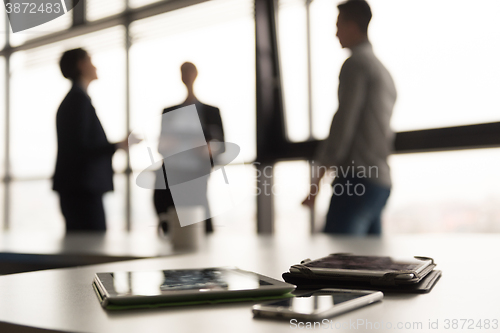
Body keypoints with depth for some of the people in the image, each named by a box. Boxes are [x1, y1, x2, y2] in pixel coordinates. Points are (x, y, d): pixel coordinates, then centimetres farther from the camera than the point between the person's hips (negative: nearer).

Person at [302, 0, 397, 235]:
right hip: (381, 182, 9)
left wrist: (317, 176, -13)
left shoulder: (356, 64, -5)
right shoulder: (383, 72, 22)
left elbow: (343, 125, -14)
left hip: (357, 179, -9)